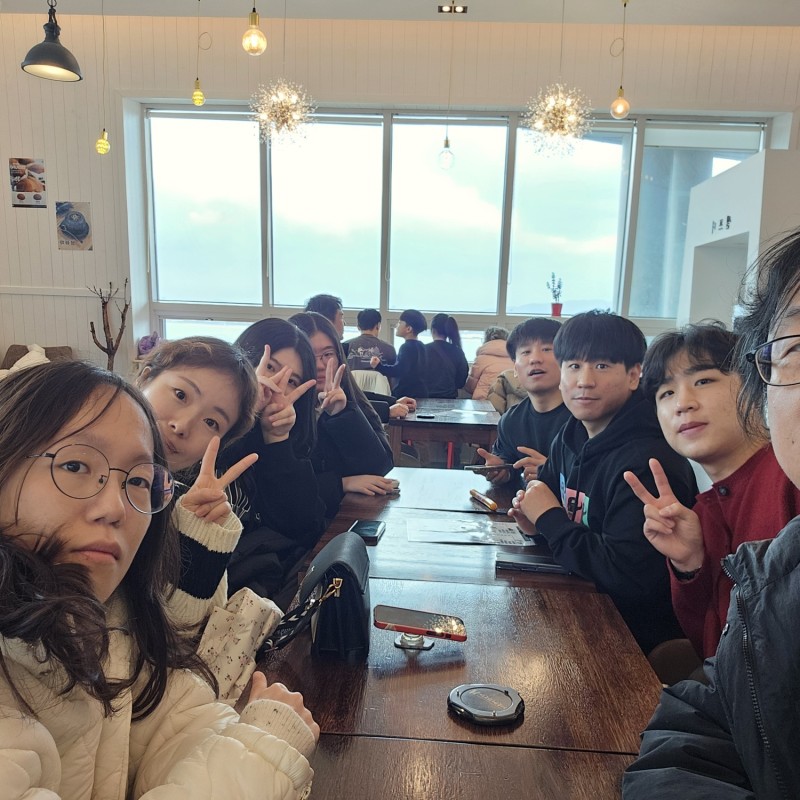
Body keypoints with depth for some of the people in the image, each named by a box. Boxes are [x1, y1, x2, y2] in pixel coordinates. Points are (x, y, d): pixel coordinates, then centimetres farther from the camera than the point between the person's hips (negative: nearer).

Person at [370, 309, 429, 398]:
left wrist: (379, 366, -36)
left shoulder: (406, 347, -15)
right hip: (420, 394, 10)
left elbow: (399, 371, -28)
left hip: (407, 395, -9)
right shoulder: (420, 346, 14)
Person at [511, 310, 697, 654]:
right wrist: (537, 521, -5)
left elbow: (628, 574, -33)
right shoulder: (570, 437, 0)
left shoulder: (648, 461, -27)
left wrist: (550, 519, -20)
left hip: (636, 633, -7)